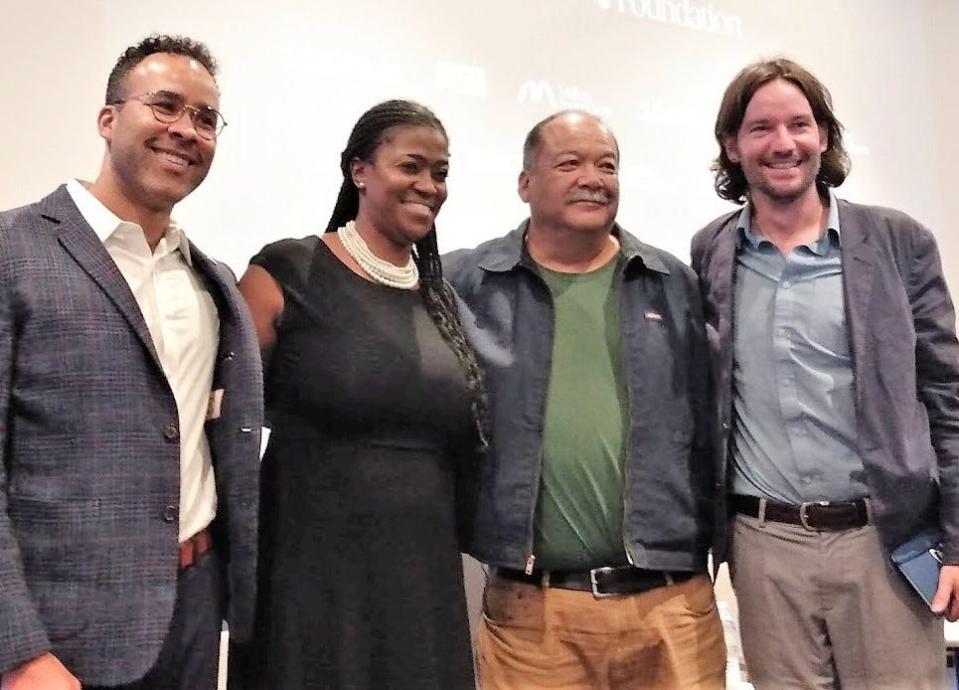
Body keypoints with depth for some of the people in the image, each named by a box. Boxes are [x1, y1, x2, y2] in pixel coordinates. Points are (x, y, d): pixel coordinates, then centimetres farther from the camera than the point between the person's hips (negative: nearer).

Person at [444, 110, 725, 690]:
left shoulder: (677, 285, 8)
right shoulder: (467, 283, 1)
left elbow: (710, 426, 10)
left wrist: (713, 543, 8)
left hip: (671, 603, 2)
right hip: (528, 610, -1)